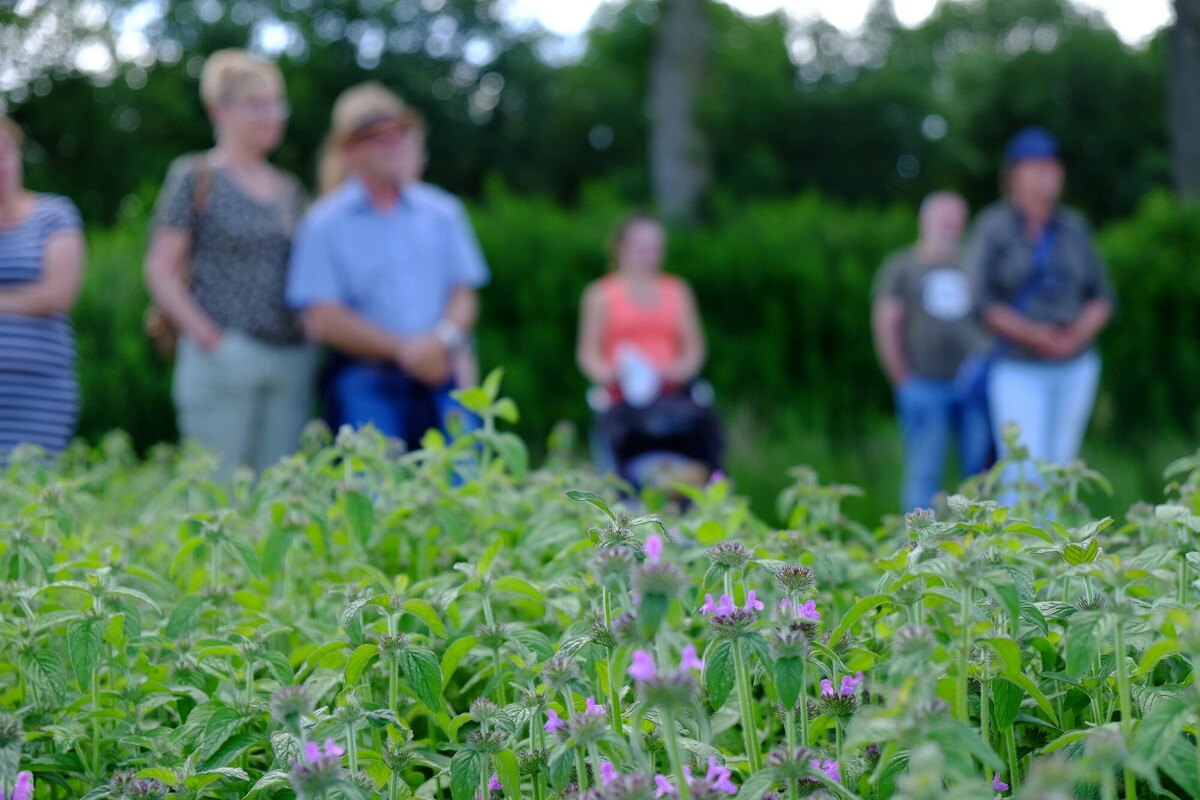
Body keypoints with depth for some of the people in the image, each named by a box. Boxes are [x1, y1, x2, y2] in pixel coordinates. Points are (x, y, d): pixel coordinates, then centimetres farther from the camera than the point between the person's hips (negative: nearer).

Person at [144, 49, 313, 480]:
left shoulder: (289, 189, 17)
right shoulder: (195, 177, 1)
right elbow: (160, 270, -3)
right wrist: (206, 334, -13)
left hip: (291, 360, 5)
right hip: (225, 359, -5)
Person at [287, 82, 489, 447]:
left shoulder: (442, 212, 14)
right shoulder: (325, 223, 3)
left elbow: (465, 294, 12)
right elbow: (322, 319, -4)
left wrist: (444, 338, -11)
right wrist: (403, 350, -11)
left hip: (440, 380, 3)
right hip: (366, 387, -3)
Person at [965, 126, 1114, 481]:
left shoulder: (1074, 228, 8)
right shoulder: (992, 227, -4)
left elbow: (1102, 297, 10)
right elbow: (979, 301, -10)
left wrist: (1077, 334, -10)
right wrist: (1032, 334, -18)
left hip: (1076, 368, 5)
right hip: (1018, 369, -5)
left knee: (1060, 467, 7)